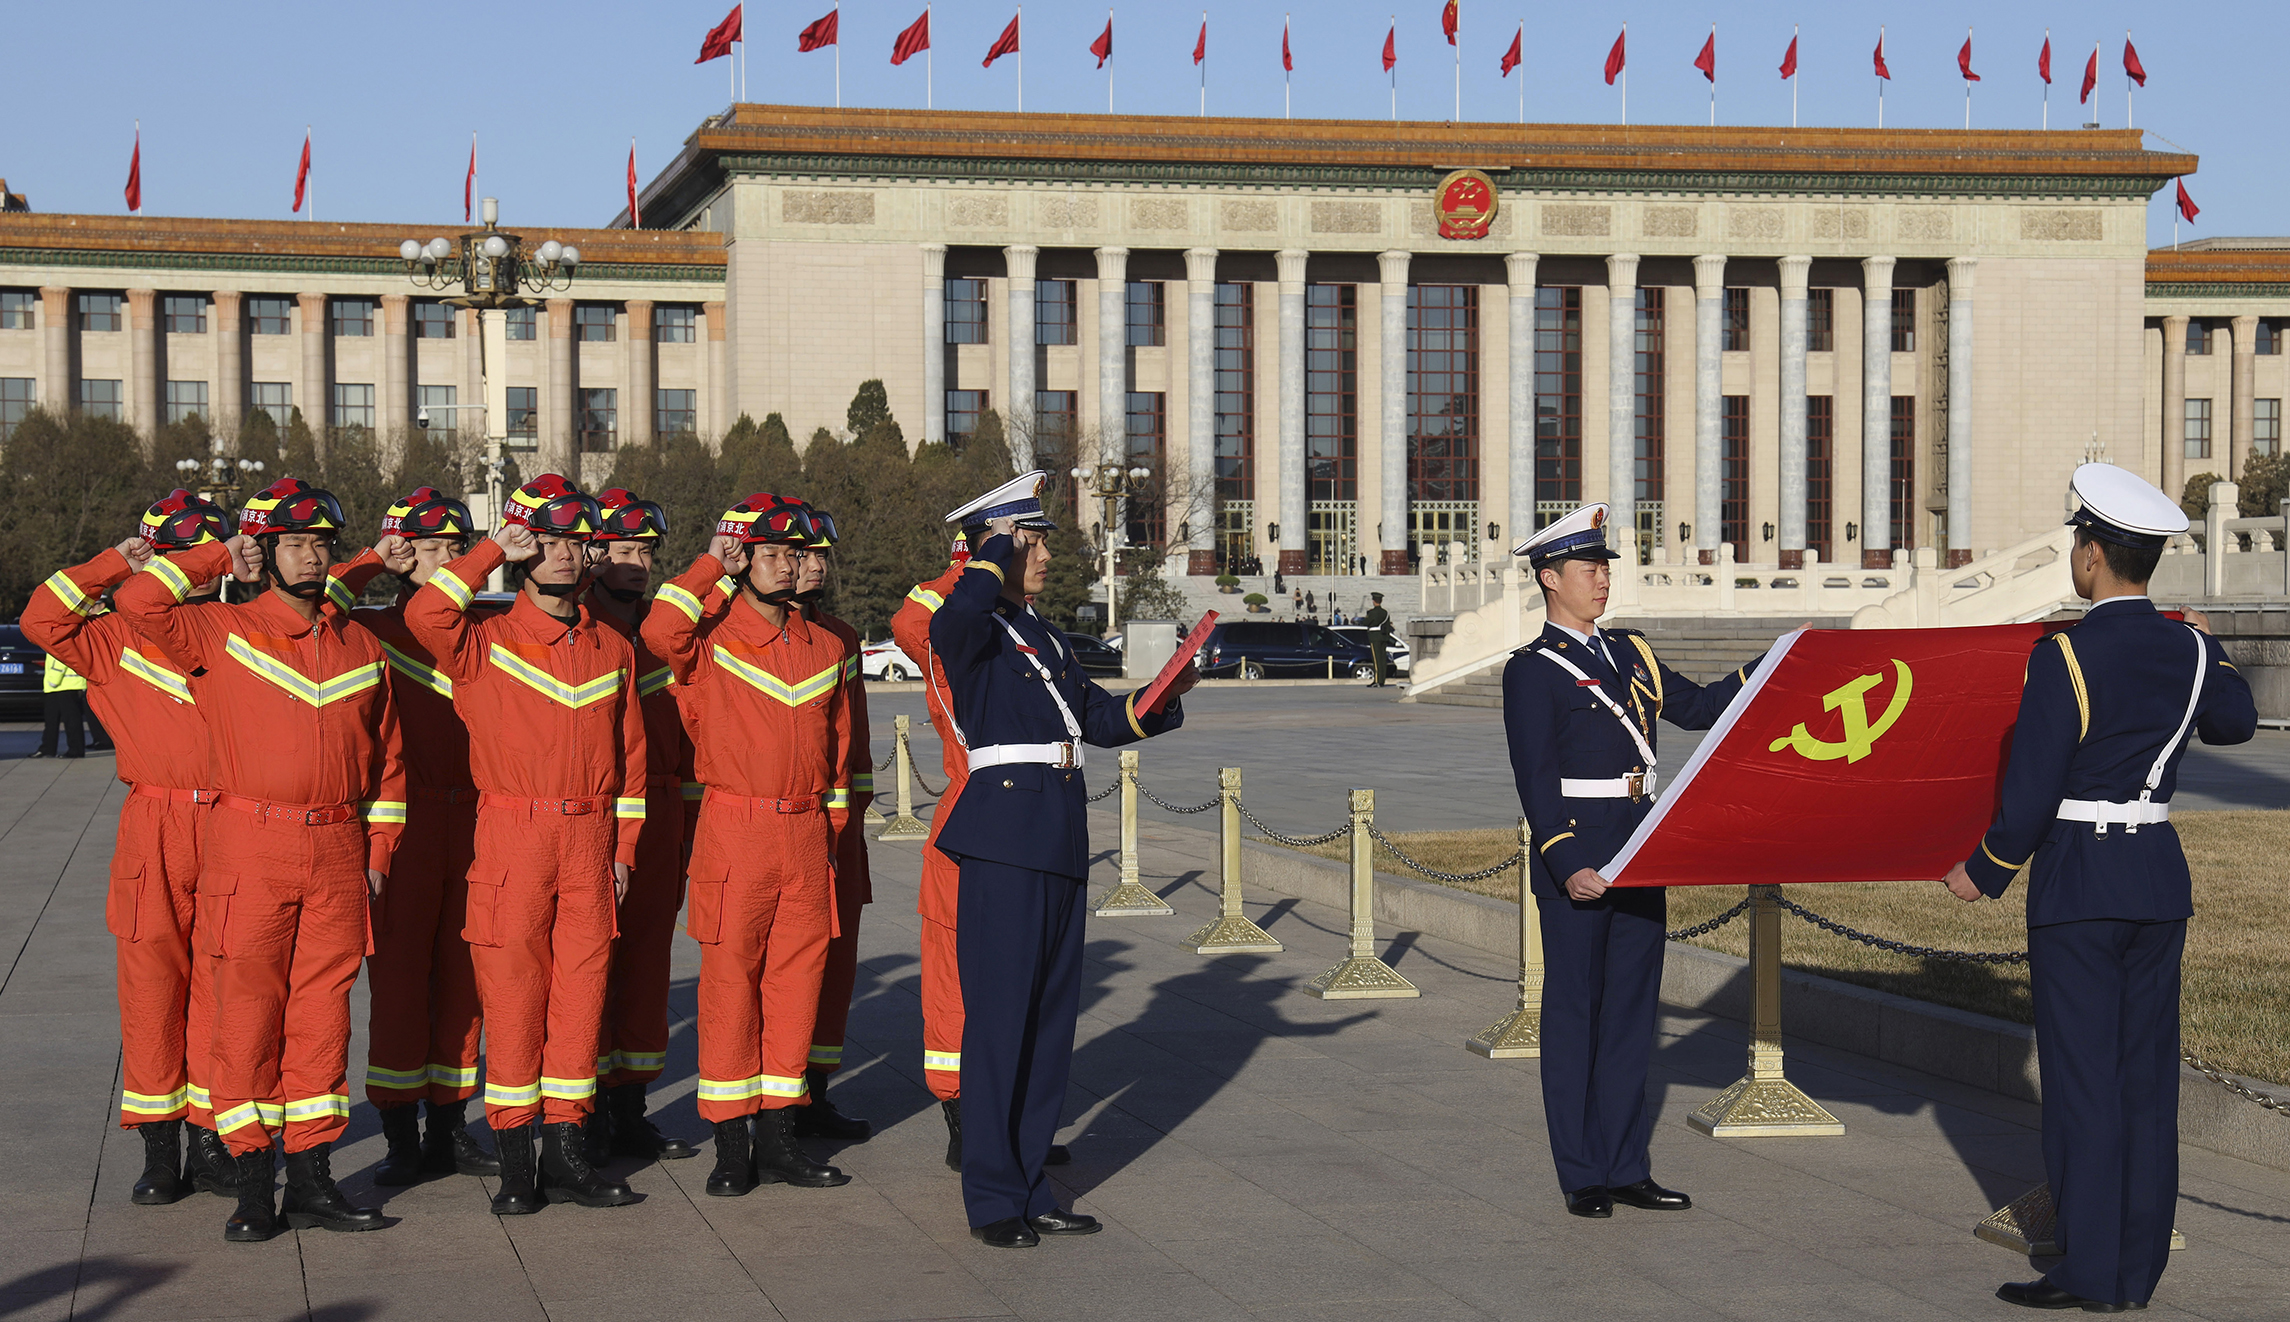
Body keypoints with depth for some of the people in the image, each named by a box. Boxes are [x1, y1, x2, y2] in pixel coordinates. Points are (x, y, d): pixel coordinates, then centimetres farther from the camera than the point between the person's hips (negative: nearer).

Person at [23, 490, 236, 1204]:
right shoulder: (121, 635, 7)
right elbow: (42, 621, 0)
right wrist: (112, 564, -2)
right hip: (153, 834, -1)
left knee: (221, 989, 3)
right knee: (151, 985, -2)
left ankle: (210, 1141, 12)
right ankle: (159, 1149, 5)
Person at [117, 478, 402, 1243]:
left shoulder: (361, 646, 12)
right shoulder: (220, 633, 2)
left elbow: (386, 756, 16)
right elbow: (139, 602, -13)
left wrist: (378, 851, 10)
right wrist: (218, 560, -2)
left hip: (338, 855, 3)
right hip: (249, 850, -3)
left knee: (323, 1009, 5)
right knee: (248, 1010, -2)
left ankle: (311, 1179, 12)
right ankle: (252, 1186, 3)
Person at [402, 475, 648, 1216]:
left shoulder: (613, 649, 12)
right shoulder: (486, 643, 0)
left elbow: (630, 753, 15)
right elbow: (424, 617, -21)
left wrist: (623, 848, 9)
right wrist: (492, 553, -12)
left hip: (590, 841, 3)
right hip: (511, 839, -3)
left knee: (582, 987, 4)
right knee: (512, 993, -2)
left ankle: (566, 1148, 12)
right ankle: (514, 1160, 5)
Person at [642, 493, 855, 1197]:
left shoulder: (825, 648, 13)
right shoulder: (711, 636, -2)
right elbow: (659, 633, -26)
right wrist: (712, 565, -16)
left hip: (806, 835, 5)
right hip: (734, 833, -4)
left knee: (797, 976, 5)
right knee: (730, 977, -2)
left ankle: (778, 1135, 13)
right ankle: (731, 1143, 3)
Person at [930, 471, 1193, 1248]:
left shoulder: (1044, 638, 20)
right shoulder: (971, 633, -5)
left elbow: (1103, 719, 20)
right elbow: (957, 618, -30)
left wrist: (1162, 697, 2)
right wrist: (996, 553, -13)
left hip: (1060, 844, 8)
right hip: (1004, 841, -8)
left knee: (1052, 1017, 10)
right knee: (999, 1017, -5)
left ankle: (1029, 1189, 17)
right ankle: (993, 1198, 2)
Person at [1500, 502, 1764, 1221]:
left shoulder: (1629, 653, 15)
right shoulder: (1532, 671, -6)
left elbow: (1698, 708, 17)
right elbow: (1535, 779, -12)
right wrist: (1566, 865, -21)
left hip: (1639, 852, 7)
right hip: (1576, 855, -7)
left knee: (1632, 1006, 9)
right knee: (1574, 1012, 1)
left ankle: (1627, 1168, 16)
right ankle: (1582, 1177, 7)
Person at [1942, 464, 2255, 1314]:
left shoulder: (2065, 657, -17)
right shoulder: (2187, 651, 2)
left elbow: (2032, 792, -15)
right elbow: (2235, 724, 25)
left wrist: (1983, 874, 0)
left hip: (2078, 886, -6)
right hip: (2160, 879, 6)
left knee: (2081, 1076, -2)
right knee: (2146, 1073, 9)